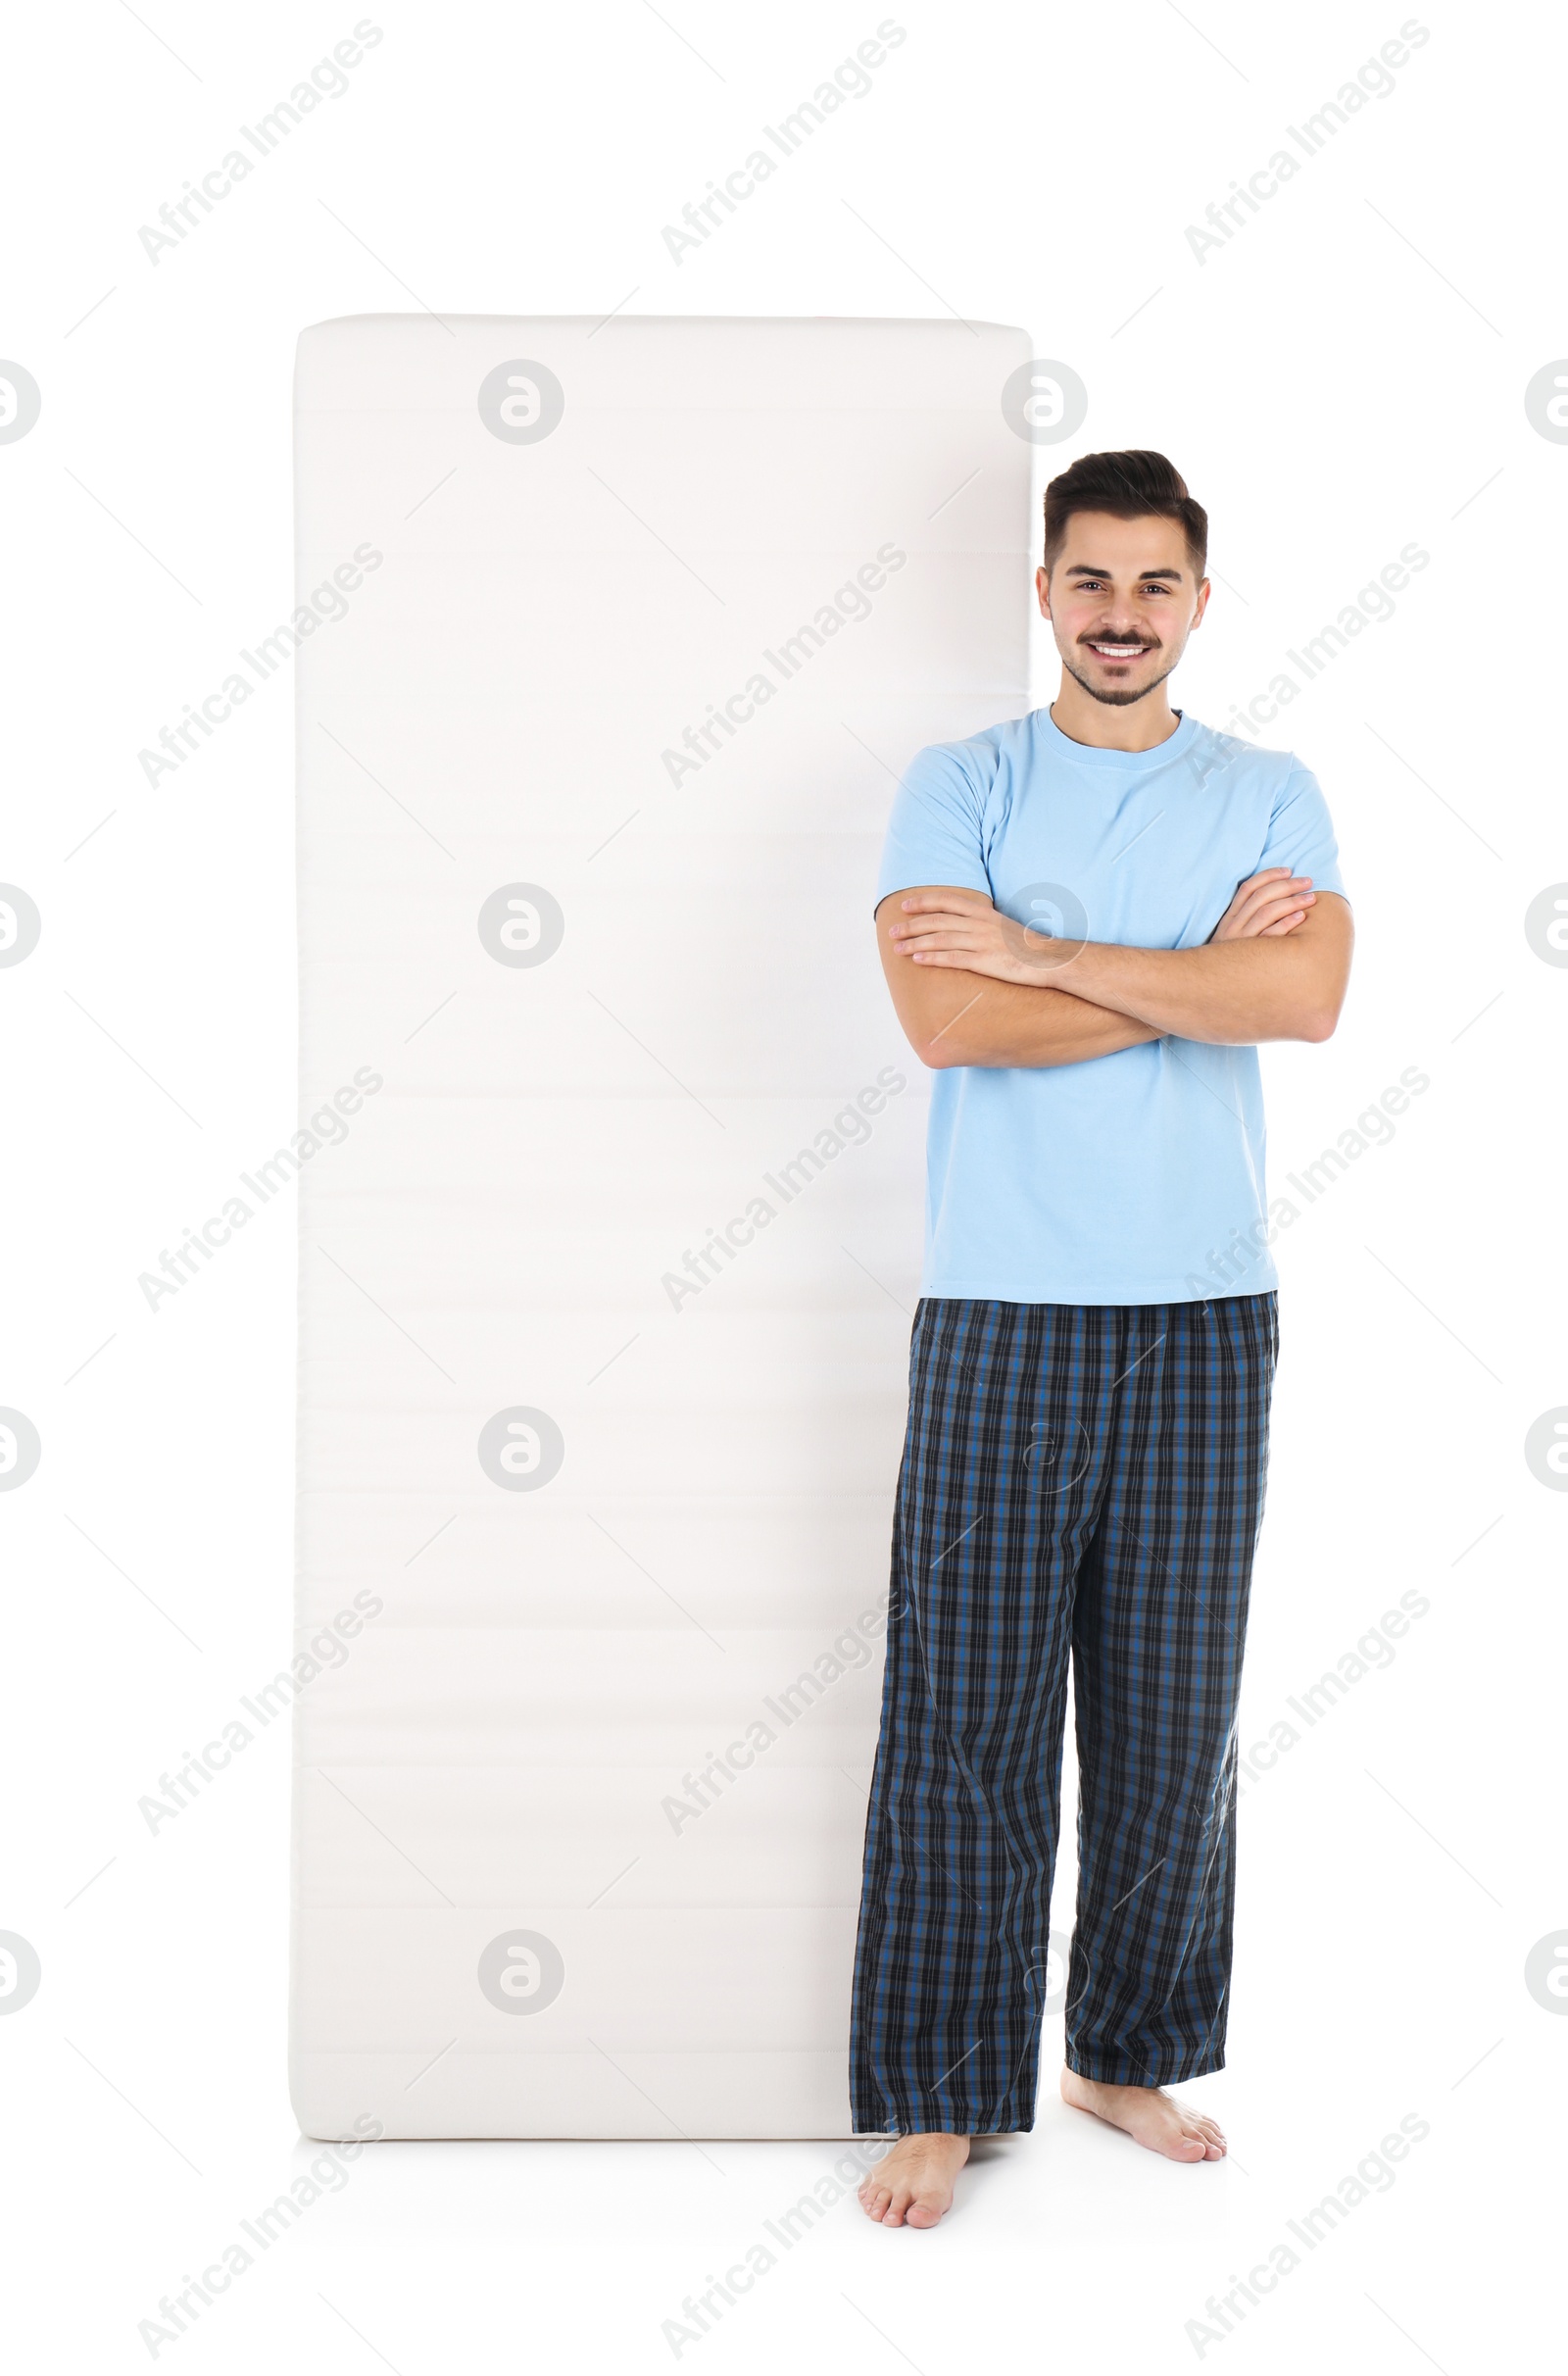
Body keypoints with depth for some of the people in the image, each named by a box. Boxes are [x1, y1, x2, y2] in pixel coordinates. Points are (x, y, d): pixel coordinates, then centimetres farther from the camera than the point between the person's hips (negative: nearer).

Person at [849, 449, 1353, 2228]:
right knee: (970, 1711, -1)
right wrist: (1197, 971, -8)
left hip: (1205, 1312, 2)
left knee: (1175, 1713, 8)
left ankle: (1129, 2056, 24)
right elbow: (944, 1020, -12)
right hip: (1003, 1311, -2)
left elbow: (1307, 995, -11)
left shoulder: (1270, 796, 9)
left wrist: (1044, 950, -12)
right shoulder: (959, 785, 3)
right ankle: (940, 2093, 11)